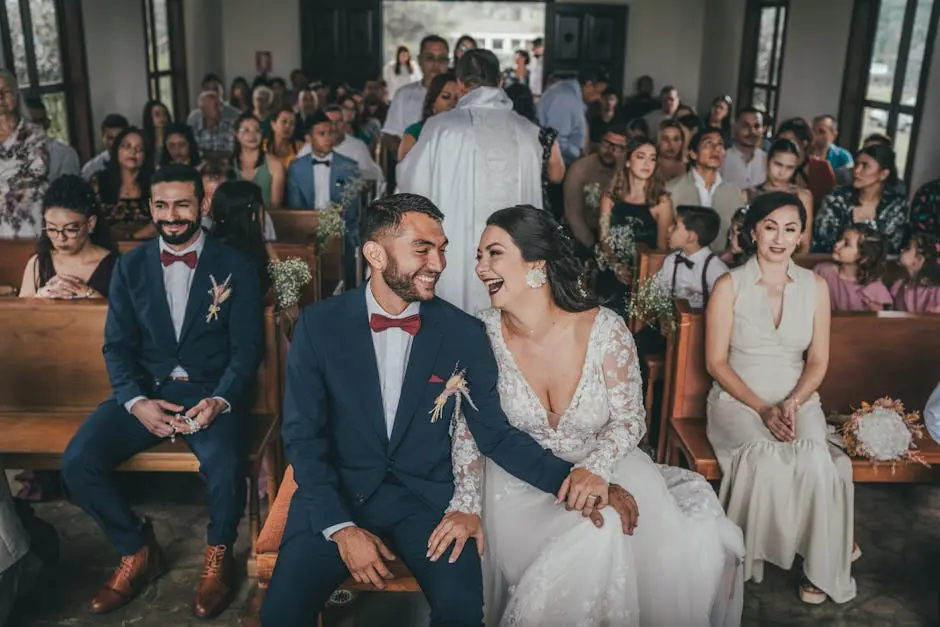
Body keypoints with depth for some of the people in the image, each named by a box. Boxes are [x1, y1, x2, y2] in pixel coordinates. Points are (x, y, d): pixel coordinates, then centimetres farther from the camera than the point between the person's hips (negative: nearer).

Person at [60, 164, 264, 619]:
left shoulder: (235, 268, 1)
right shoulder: (130, 267, 9)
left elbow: (247, 348, -3)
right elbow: (117, 346, 5)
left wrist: (219, 401, -21)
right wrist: (136, 402, -14)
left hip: (211, 392, -3)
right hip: (146, 392, 3)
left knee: (224, 467, -32)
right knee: (77, 462, -19)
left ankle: (218, 554, 1)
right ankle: (137, 549, 7)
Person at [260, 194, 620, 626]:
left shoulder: (464, 334, -6)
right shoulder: (319, 325, -6)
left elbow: (494, 433, -1)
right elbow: (302, 435, -4)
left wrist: (566, 477, -17)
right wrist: (341, 527, -13)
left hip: (429, 498, 0)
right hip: (338, 493, 0)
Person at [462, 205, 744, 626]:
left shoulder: (605, 330, -15)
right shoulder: (483, 335, -12)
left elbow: (628, 419, -8)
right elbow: (468, 426, -4)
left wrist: (592, 470, -26)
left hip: (604, 467, 1)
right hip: (520, 482, -1)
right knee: (594, 539, -30)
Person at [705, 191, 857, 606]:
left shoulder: (815, 287, 5)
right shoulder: (729, 286, -3)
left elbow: (818, 361, 6)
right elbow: (716, 362, -5)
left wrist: (793, 403, -13)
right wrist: (762, 408, -15)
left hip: (797, 400, 2)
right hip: (737, 399, -2)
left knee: (816, 461, -28)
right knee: (768, 461, -32)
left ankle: (819, 566, -6)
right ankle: (749, 555, -10)